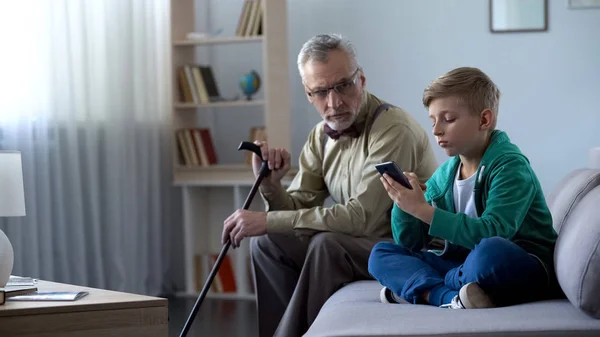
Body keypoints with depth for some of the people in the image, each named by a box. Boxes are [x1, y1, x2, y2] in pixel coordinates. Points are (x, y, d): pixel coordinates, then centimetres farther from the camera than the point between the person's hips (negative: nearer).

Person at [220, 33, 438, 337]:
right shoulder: (321, 136, 4)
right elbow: (296, 209, 3)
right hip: (364, 243, 8)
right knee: (267, 242, -1)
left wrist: (267, 221, -28)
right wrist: (270, 185, -19)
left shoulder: (395, 130, -22)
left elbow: (360, 217, -30)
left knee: (327, 244, -29)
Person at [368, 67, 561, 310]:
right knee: (381, 254, -2)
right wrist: (402, 202, -11)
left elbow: (491, 233, -26)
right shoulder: (444, 175, 8)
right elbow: (411, 243, 9)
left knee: (491, 251, -39)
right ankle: (452, 297, -26)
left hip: (524, 269, -7)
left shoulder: (509, 166, -12)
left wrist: (423, 209, -28)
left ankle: (418, 288, -13)